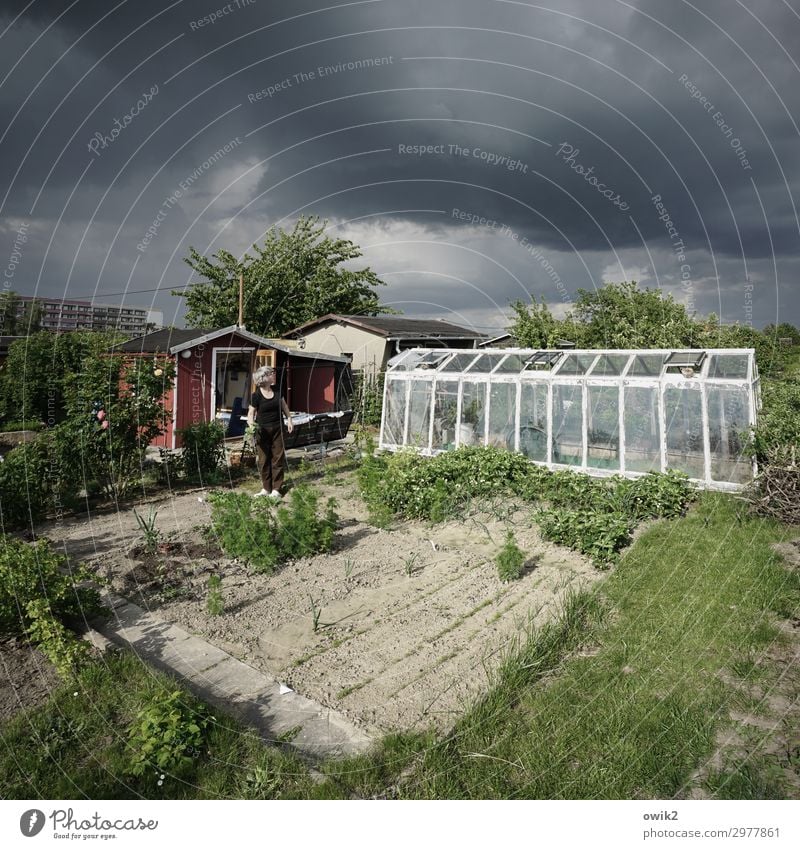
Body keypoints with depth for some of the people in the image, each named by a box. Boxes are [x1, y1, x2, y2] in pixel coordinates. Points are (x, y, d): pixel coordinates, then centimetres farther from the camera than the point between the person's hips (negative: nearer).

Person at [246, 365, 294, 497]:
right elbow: (251, 413, -6)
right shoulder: (256, 396, -10)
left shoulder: (276, 390, 2)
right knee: (263, 459, 4)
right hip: (263, 430, -3)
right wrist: (251, 425, -23)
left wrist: (289, 419, 8)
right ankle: (266, 488, 15)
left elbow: (284, 405, 15)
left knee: (278, 458, 3)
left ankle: (276, 489, 10)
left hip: (277, 428, 4)